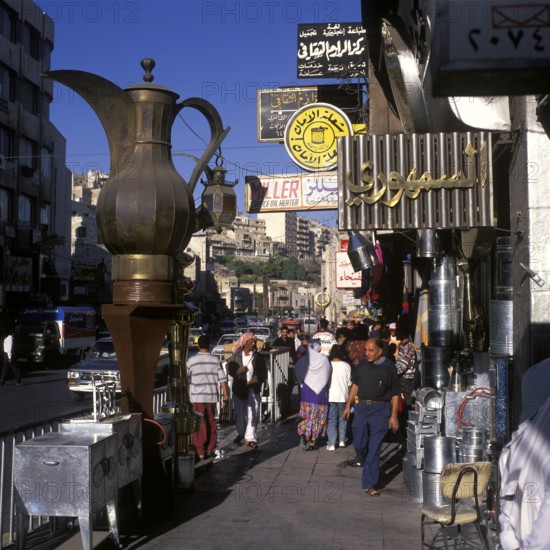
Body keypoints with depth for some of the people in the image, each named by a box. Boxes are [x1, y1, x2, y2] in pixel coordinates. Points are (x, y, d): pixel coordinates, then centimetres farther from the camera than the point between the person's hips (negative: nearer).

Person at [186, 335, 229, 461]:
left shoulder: (191, 361, -4)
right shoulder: (215, 360, 1)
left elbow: (185, 380, -1)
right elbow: (222, 380, -1)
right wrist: (226, 395, 5)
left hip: (197, 397, -2)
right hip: (212, 396, 2)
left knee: (199, 425, 3)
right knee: (211, 423, 15)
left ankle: (200, 452, 2)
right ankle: (210, 450, 21)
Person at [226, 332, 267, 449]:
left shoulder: (258, 357, 0)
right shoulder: (236, 355, 2)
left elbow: (263, 373, 0)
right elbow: (230, 368, 4)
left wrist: (254, 380, -15)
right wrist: (238, 371, -15)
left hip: (253, 389, -1)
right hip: (238, 388, 2)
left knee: (252, 414, -7)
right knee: (239, 413, 14)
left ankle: (250, 438, -4)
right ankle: (240, 433, 34)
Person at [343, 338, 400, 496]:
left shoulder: (388, 367, -6)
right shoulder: (362, 365, 5)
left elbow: (395, 394, -3)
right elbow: (355, 384, 17)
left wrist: (394, 415, -7)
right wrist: (348, 405, 14)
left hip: (381, 409, -3)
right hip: (362, 406, 4)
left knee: (374, 448, -2)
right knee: (359, 443, 5)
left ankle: (369, 484, 5)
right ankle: (363, 461, 40)